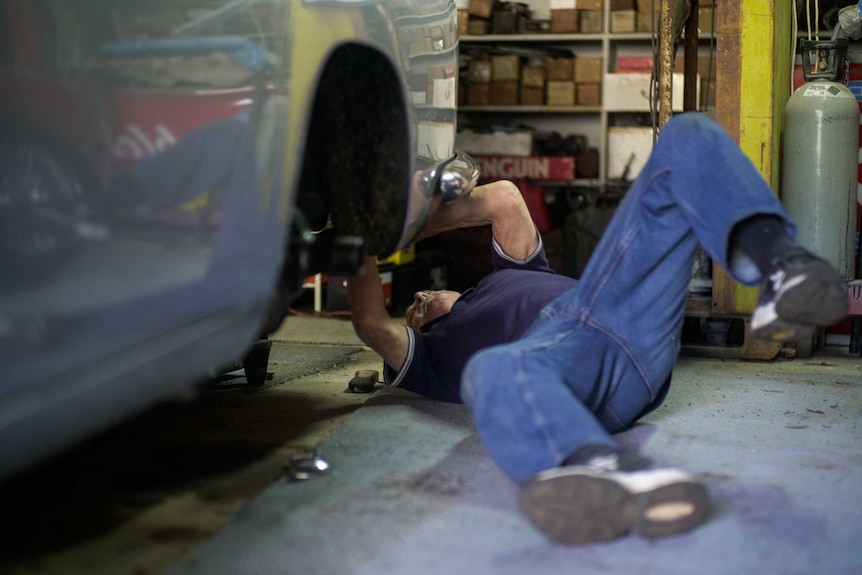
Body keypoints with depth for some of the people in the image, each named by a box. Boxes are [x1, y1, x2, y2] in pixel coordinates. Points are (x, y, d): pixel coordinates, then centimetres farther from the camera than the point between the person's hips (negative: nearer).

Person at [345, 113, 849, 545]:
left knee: (689, 138, -9)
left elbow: (505, 200, 39)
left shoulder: (507, 277, 48)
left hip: (624, 315, 5)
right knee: (495, 372, -46)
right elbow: (372, 324, 14)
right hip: (557, 346, -4)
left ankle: (779, 265, -38)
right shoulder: (426, 354, 34)